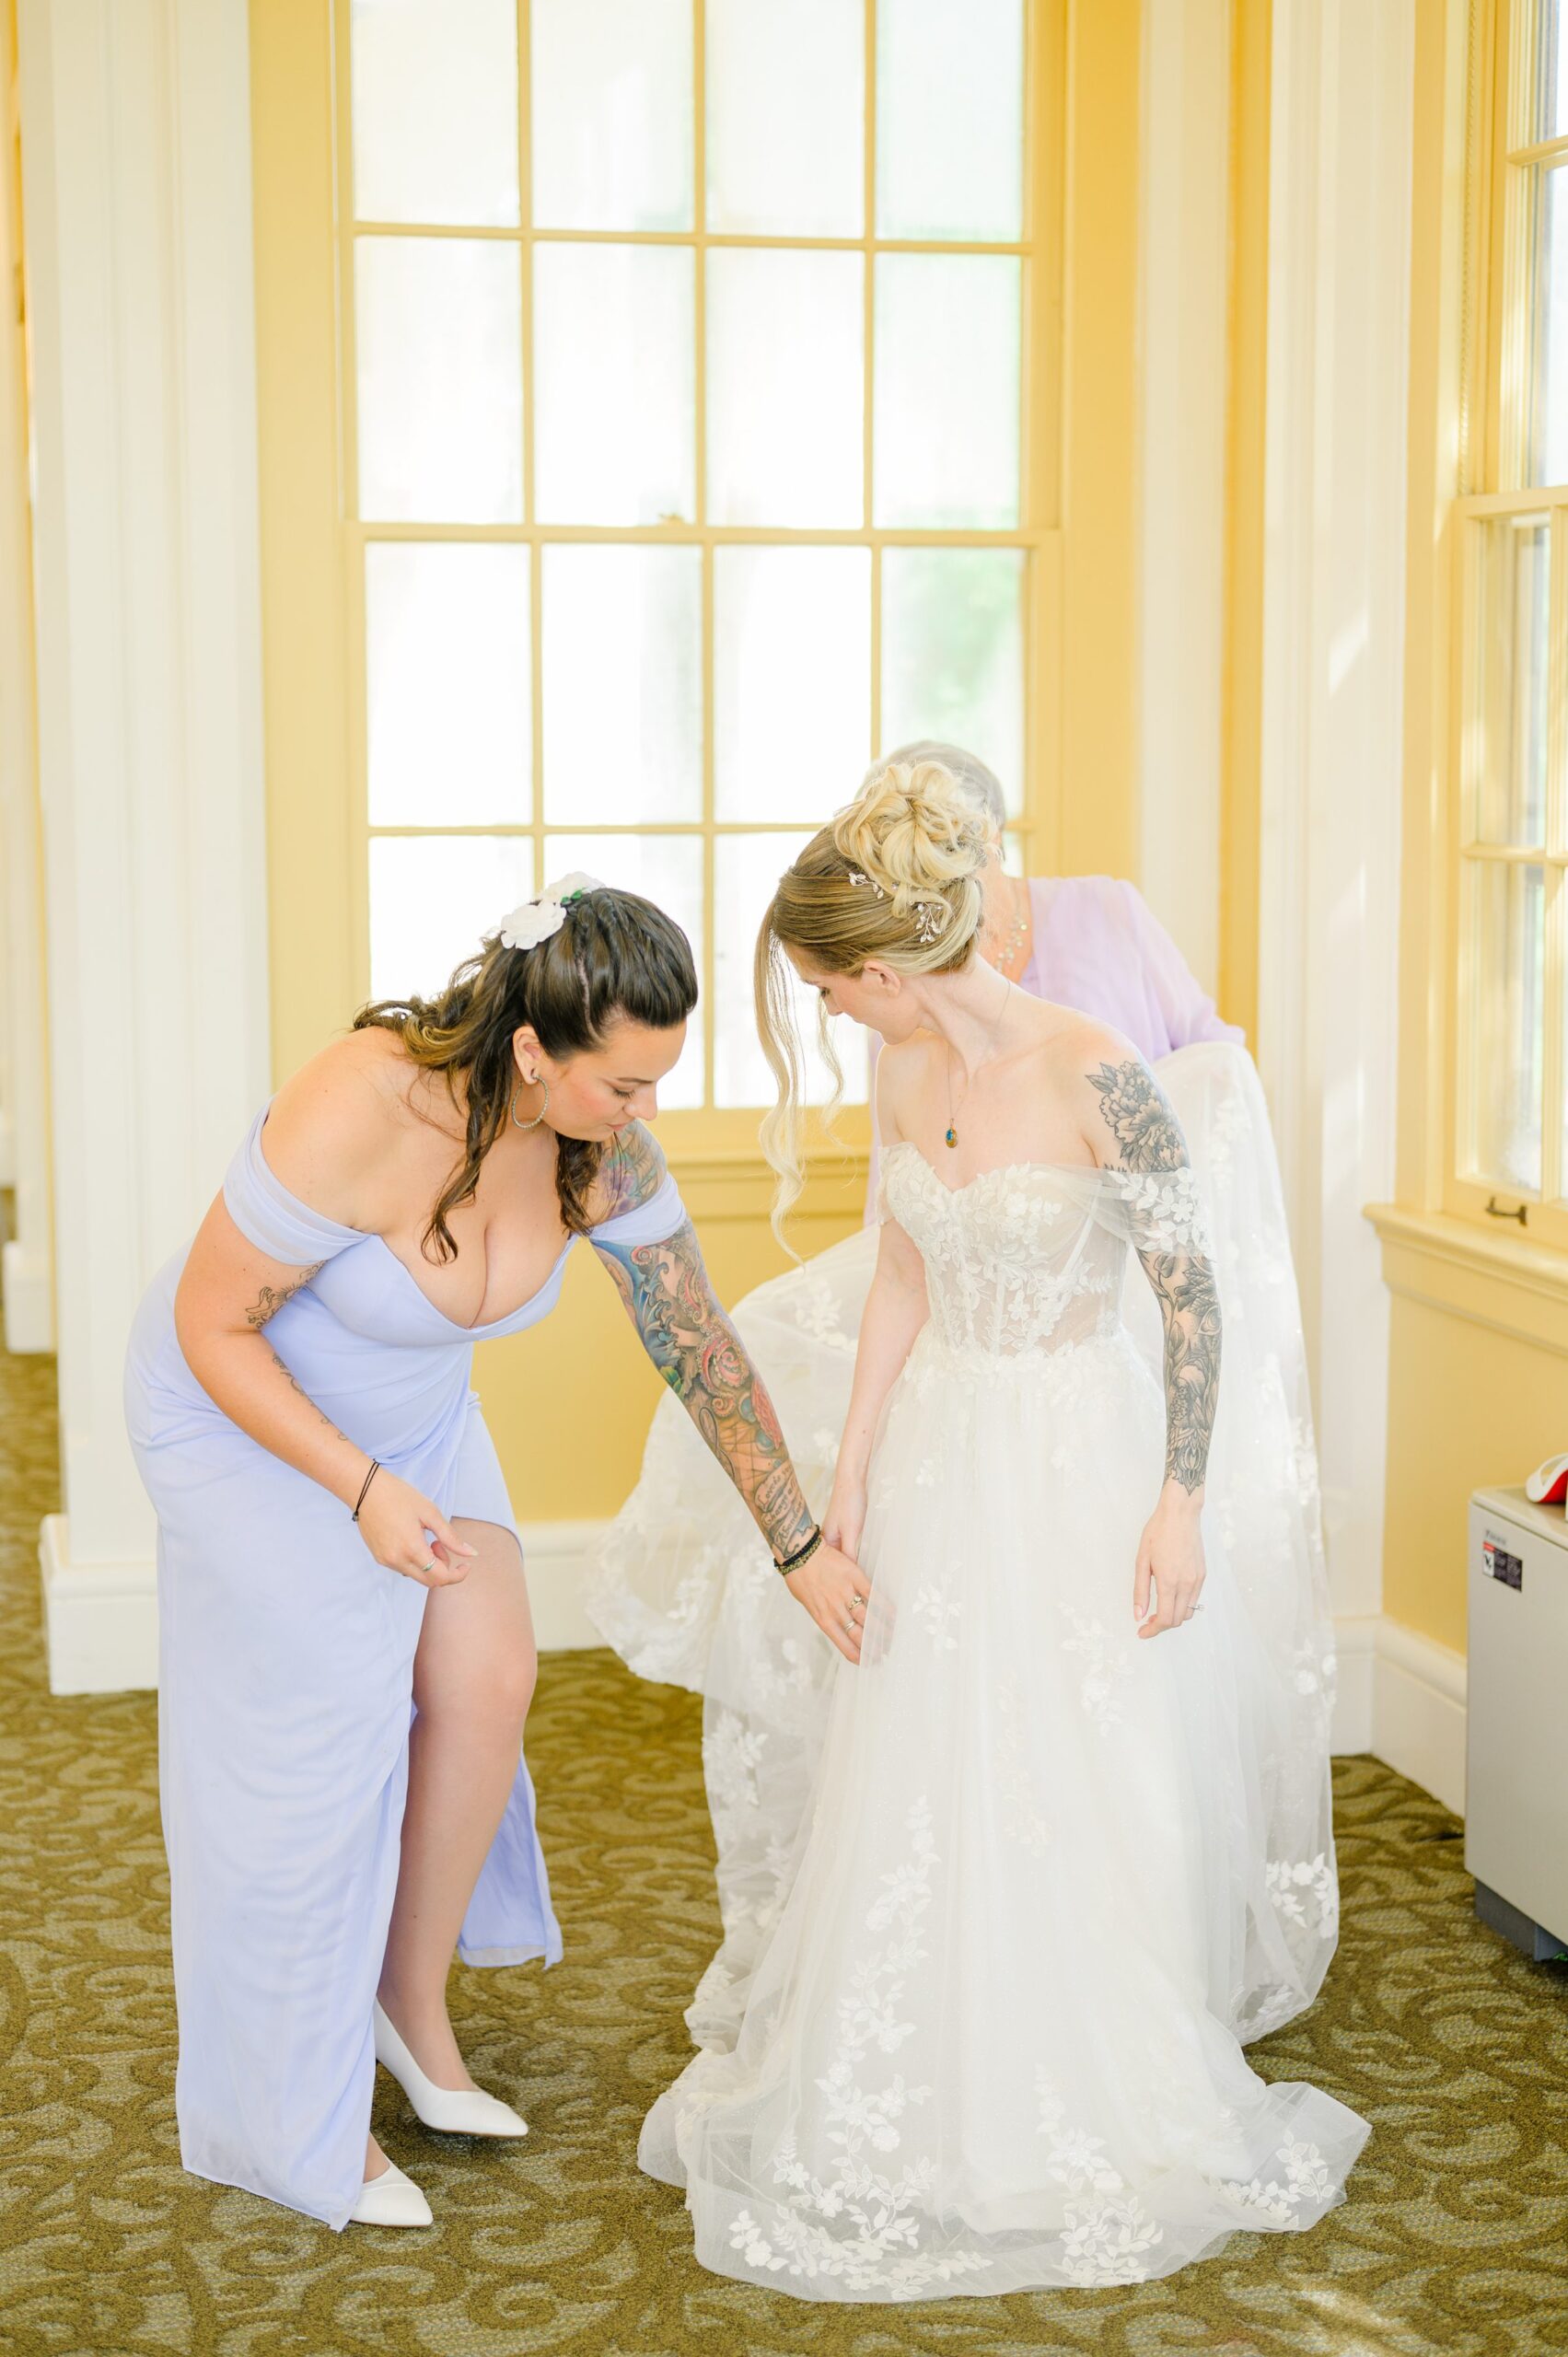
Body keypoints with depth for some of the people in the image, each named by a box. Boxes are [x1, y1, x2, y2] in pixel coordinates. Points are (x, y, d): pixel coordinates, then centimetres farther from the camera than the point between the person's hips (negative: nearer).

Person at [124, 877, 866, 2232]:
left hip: (414, 1410, 6)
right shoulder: (358, 1117, -37)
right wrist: (364, 1488, -26)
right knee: (322, 1729, -4)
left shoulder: (604, 1148, -19)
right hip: (247, 1413, -6)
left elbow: (703, 1349, -8)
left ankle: (413, 2003, 23)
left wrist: (800, 1547, -2)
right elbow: (212, 1326, -25)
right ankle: (296, 2128, 13)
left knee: (490, 1682, -1)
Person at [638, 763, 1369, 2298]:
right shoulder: (905, 1074, -2)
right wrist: (851, 1471, 7)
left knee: (1087, 1794, 5)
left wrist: (1180, 1502, -15)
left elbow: (1193, 1294, -14)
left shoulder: (1095, 1077, -21)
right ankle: (928, 2103, 28)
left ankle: (1106, 2118, 26)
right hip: (943, 1447, 6)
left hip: (1083, 1452, -5)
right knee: (922, 1793, 10)